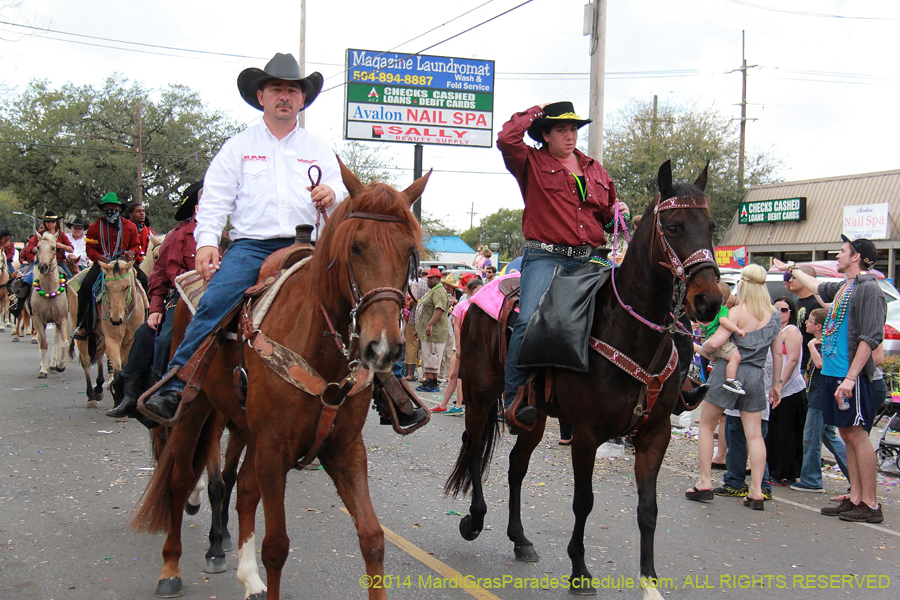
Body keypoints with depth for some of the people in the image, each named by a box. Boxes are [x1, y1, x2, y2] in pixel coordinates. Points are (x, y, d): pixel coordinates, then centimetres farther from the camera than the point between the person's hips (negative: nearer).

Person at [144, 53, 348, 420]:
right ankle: (174, 387, -23)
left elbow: (343, 201, 15)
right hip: (251, 244, -1)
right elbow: (214, 200, 8)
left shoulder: (319, 150, 20)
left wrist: (332, 196, -10)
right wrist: (207, 241, -9)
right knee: (215, 302, -26)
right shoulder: (238, 147, 16)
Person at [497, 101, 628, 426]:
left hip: (589, 259, 5)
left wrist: (619, 214, 8)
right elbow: (506, 138, -12)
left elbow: (608, 215, 32)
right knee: (529, 321, -23)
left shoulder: (595, 170, 23)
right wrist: (536, 111, 3)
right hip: (545, 258, -5)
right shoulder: (531, 163, 8)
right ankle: (512, 396, -16)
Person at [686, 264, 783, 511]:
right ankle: (756, 492, 2)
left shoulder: (737, 312, -11)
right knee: (754, 434, 5)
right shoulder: (773, 317, 5)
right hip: (755, 377, 5)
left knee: (706, 426, 10)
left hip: (729, 371, -4)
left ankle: (704, 483, 8)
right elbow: (777, 354, 9)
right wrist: (777, 384, 16)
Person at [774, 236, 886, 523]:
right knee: (847, 435, 9)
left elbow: (870, 338, -18)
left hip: (851, 376, -9)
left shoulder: (869, 289, -10)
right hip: (832, 373, 9)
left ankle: (870, 505, -5)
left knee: (857, 435, -8)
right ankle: (855, 498, 13)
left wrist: (850, 377, -24)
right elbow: (819, 287, 40)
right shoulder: (843, 287, 16)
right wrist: (790, 269, 53)